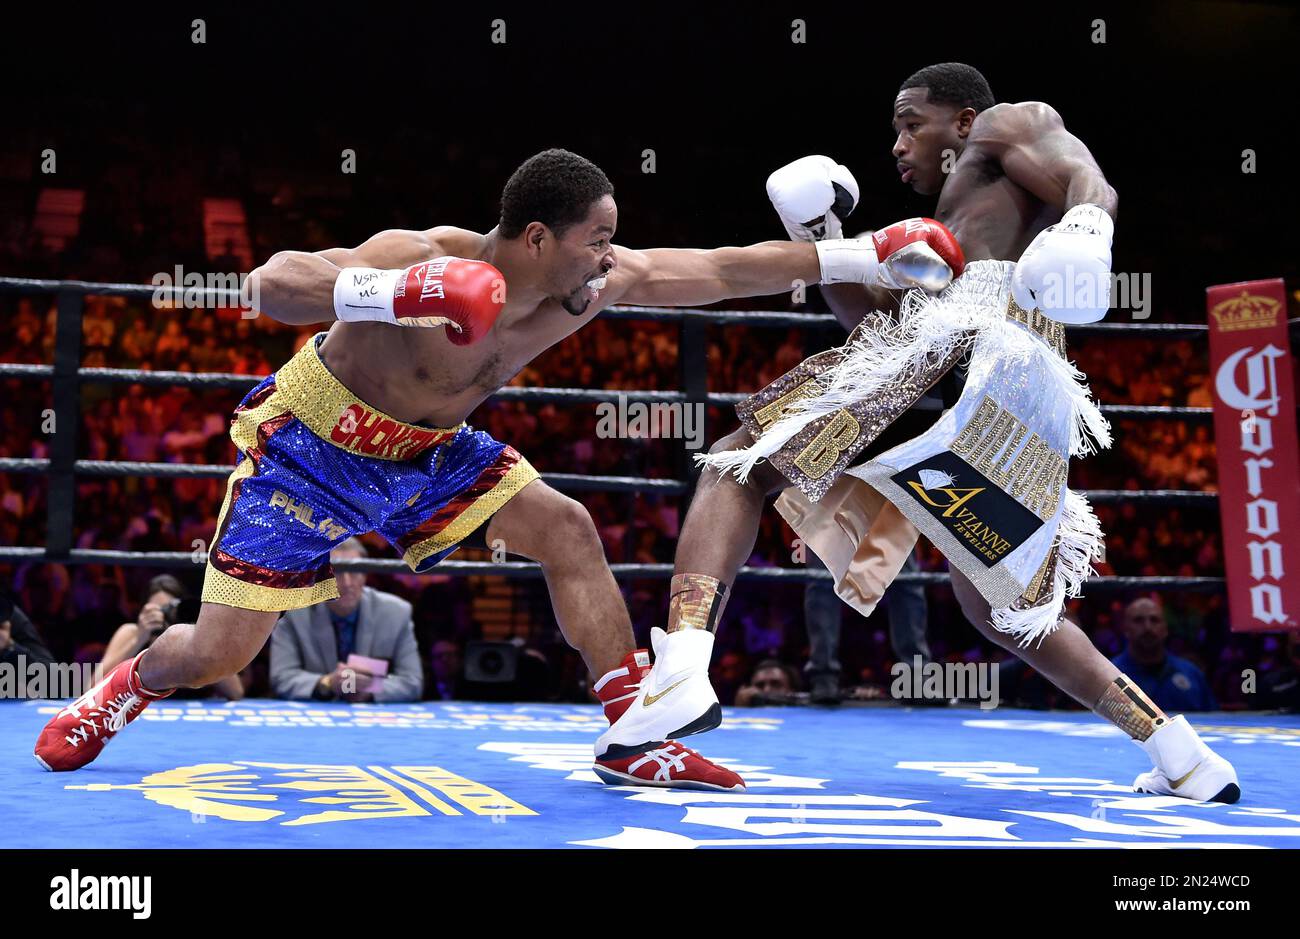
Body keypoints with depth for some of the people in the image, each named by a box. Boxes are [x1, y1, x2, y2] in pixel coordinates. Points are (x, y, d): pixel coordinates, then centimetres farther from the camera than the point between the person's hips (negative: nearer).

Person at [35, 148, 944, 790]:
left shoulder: (600, 279, -16)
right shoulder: (428, 260, -34)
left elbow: (725, 268, -9)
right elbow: (270, 283, -41)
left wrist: (867, 256, -11)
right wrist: (391, 295, -57)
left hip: (425, 452, 6)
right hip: (311, 447, -5)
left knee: (565, 529, -11)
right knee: (218, 652, -6)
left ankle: (639, 737, -4)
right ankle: (124, 687, 29)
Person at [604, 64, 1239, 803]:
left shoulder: (1011, 122, 20)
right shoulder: (953, 226, 42)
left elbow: (1091, 181, -2)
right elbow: (876, 310, 35)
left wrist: (1086, 223, -24)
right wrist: (822, 244, 21)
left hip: (970, 331, -9)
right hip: (1037, 400, 9)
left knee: (740, 465, -4)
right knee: (1003, 611, 23)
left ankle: (682, 666, -29)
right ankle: (1184, 758, 16)